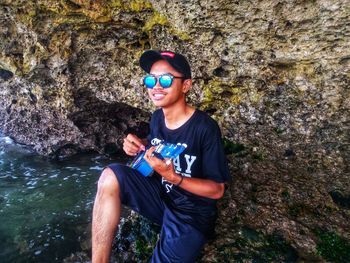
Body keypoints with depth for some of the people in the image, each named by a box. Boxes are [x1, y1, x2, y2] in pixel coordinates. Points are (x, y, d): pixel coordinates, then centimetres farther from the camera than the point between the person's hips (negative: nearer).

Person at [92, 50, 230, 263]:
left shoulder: (205, 127, -23)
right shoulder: (157, 117, -4)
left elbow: (217, 190, -17)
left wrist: (172, 176, -32)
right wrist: (139, 145, -8)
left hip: (191, 213, -4)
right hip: (160, 195, 5)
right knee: (110, 176, -20)